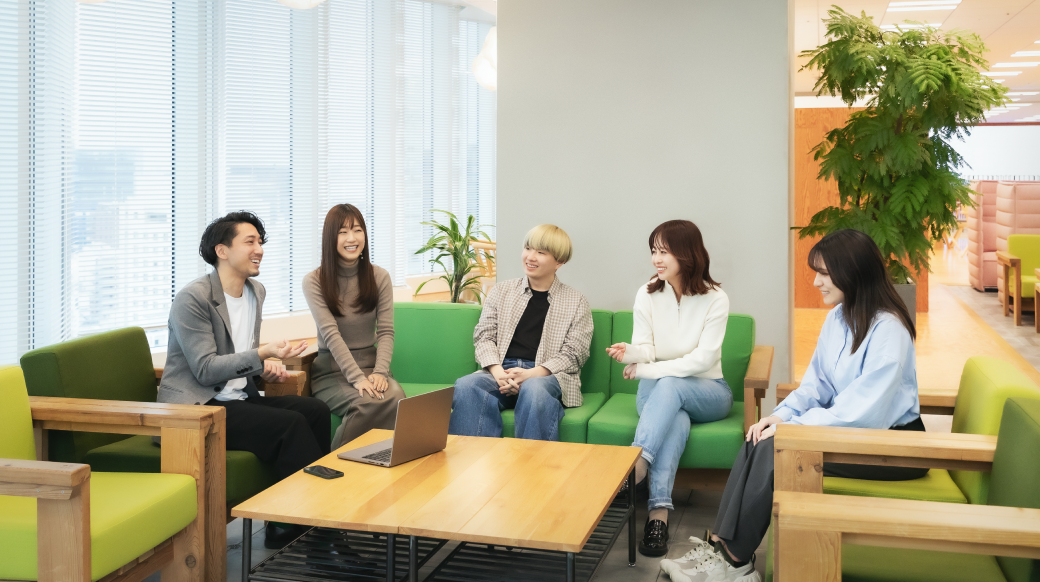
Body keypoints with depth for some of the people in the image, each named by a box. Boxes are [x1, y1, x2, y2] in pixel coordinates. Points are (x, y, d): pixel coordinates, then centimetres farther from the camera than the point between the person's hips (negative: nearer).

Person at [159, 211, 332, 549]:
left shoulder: (256, 292, 12)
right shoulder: (193, 299, -13)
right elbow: (205, 370, -18)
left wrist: (265, 369, 1)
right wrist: (261, 354, -27)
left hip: (236, 399, 8)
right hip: (193, 409, -8)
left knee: (316, 411, -14)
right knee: (291, 424, -25)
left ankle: (286, 527, -9)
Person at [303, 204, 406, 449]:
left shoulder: (379, 277, 6)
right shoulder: (314, 281, -4)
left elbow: (386, 331, 0)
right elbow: (330, 334, -13)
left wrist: (380, 372, -18)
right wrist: (357, 377, -24)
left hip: (370, 364, 3)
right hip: (331, 371, -3)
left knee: (395, 398, -31)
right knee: (366, 403, -33)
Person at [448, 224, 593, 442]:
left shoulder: (576, 302, 10)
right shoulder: (502, 291, 19)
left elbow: (573, 354, 2)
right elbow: (484, 336, 11)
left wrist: (530, 374, -15)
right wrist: (498, 372, -11)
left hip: (548, 375, -2)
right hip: (502, 369, 3)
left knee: (534, 390, -38)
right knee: (466, 386, -29)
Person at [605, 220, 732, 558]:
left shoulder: (715, 299, -9)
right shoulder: (647, 294, 0)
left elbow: (703, 358, -16)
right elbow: (646, 349, -5)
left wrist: (646, 370, -20)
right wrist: (632, 353, -31)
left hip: (707, 392, -1)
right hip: (658, 390, 1)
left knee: (669, 386, -37)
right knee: (676, 419, -36)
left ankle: (635, 467, -48)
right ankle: (658, 512, -46)